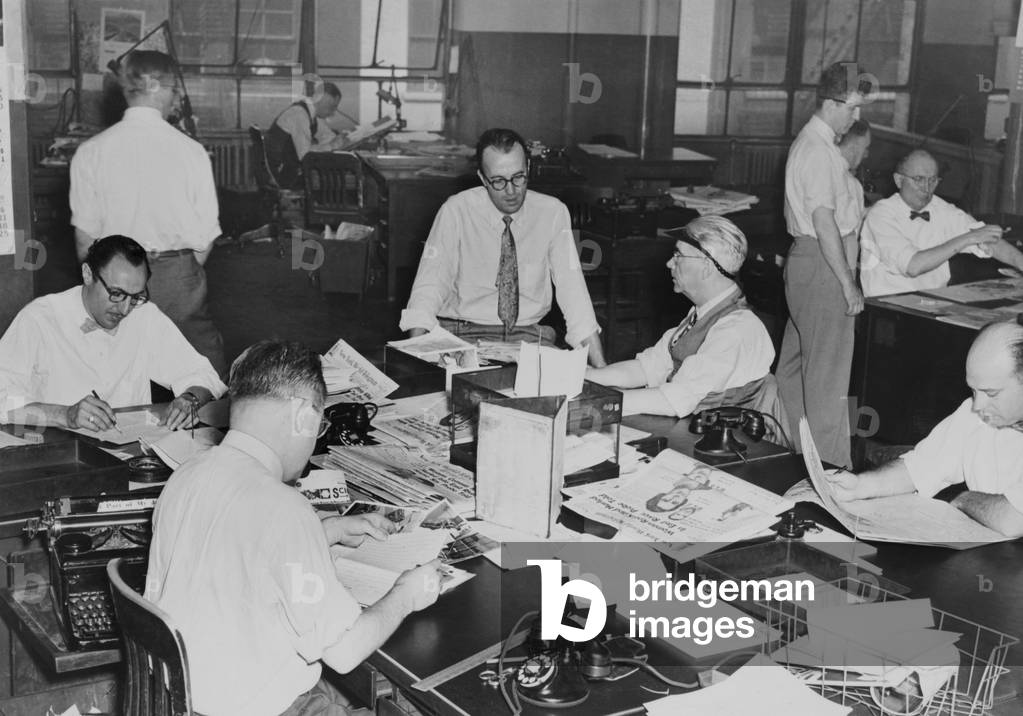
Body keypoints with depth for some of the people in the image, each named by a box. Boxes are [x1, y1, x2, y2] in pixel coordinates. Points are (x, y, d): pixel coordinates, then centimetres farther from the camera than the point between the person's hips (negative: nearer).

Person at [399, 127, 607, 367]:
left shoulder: (553, 213, 0)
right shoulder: (456, 212, -6)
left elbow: (572, 290, -2)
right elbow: (429, 287, -10)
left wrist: (602, 371, -11)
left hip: (529, 337, 2)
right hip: (463, 335, -2)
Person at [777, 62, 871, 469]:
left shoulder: (813, 142, 16)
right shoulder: (819, 151, -17)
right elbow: (824, 222, -21)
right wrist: (848, 283, -19)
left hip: (805, 260, 11)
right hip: (822, 266, -11)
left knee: (795, 365, 16)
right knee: (827, 373, -7)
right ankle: (828, 464, -4)